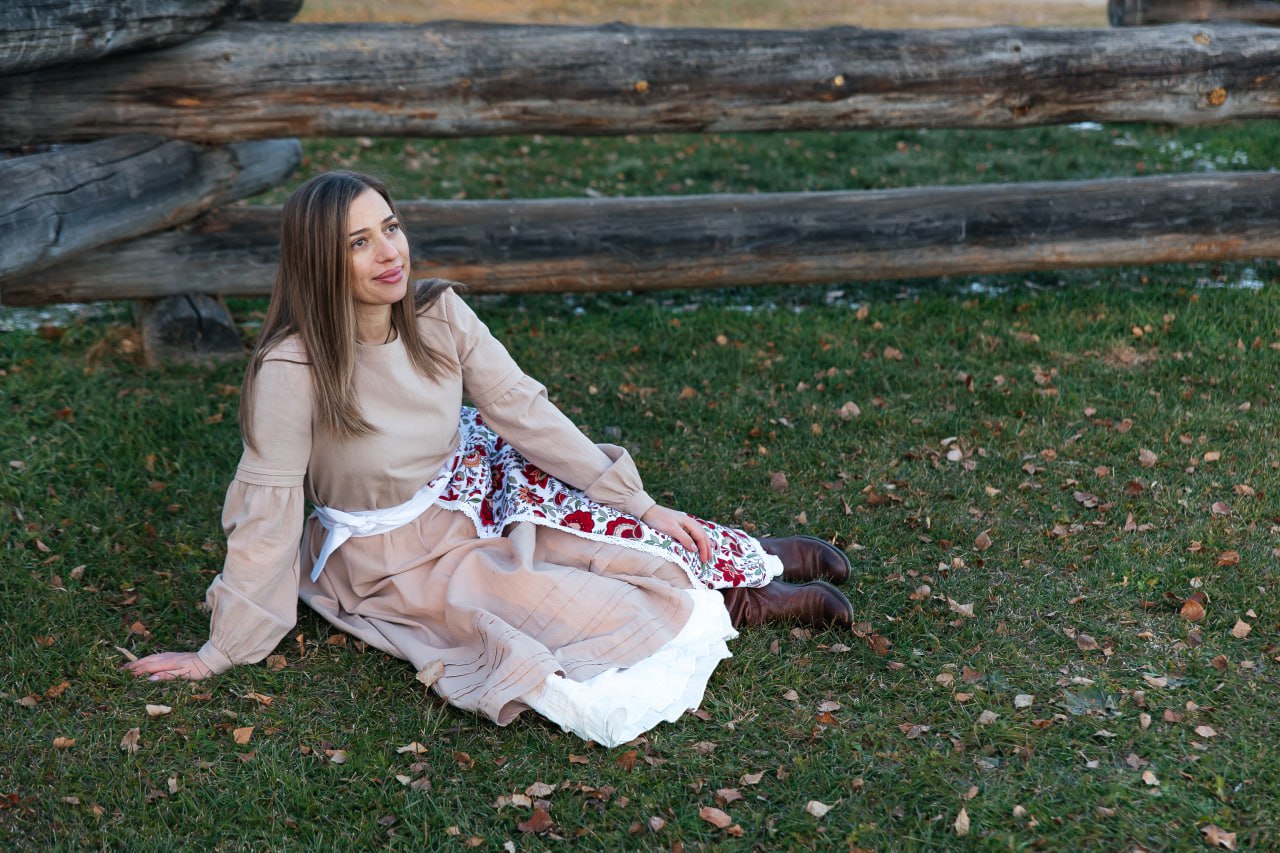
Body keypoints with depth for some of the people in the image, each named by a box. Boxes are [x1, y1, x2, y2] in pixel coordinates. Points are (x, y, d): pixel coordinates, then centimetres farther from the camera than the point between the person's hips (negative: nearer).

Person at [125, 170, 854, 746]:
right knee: (597, 617, -17)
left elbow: (525, 410, -9)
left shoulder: (439, 313, -12)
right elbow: (269, 509, -24)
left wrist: (643, 505, -10)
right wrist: (223, 652, -20)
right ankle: (733, 604, 5)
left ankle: (754, 559, 17)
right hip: (391, 558, -5)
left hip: (465, 495, 5)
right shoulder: (293, 368, -28)